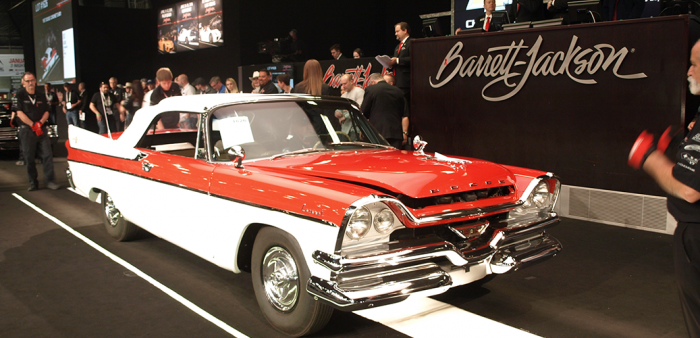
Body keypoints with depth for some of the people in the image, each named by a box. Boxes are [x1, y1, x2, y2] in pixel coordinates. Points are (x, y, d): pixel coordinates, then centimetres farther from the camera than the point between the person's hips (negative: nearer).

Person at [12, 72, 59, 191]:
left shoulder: (42, 96, 13)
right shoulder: (19, 96, 1)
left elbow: (46, 112, 9)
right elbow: (19, 113, -6)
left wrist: (40, 123, -10)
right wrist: (33, 125, -13)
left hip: (42, 130, 3)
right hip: (27, 131, -3)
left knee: (47, 155, -4)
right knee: (29, 158, 1)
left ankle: (50, 181, 0)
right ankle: (33, 183, 10)